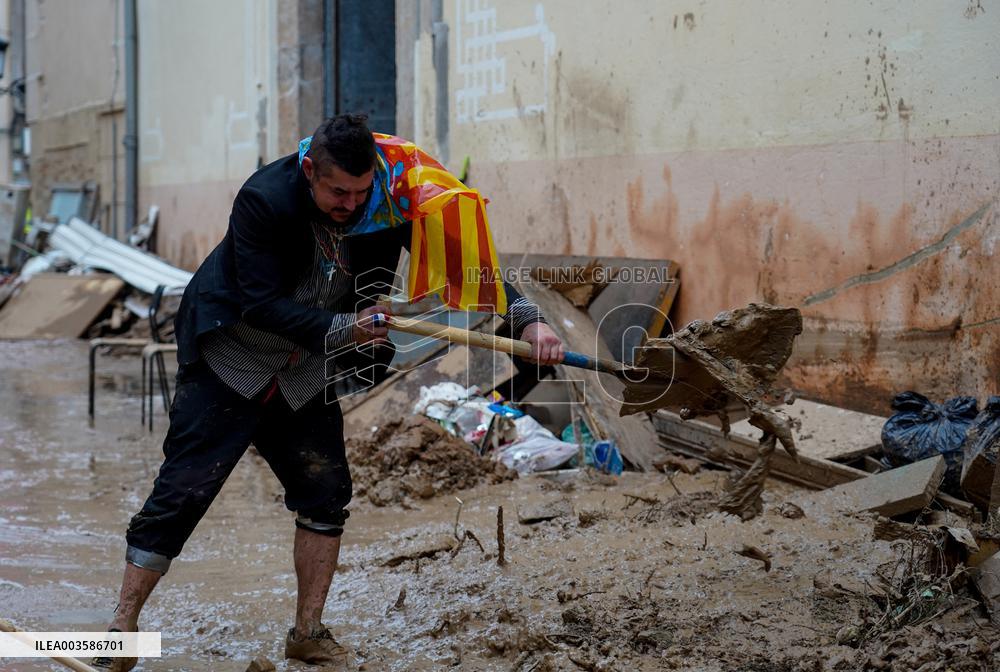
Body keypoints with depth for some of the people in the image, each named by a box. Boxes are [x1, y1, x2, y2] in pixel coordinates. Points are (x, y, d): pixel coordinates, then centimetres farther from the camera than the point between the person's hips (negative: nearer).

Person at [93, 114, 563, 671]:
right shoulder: (264, 200, -26)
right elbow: (260, 304, -27)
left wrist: (527, 319, -27)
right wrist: (342, 330, -34)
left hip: (306, 375, 5)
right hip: (230, 367, -4)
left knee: (327, 491, -2)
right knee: (182, 494, -7)